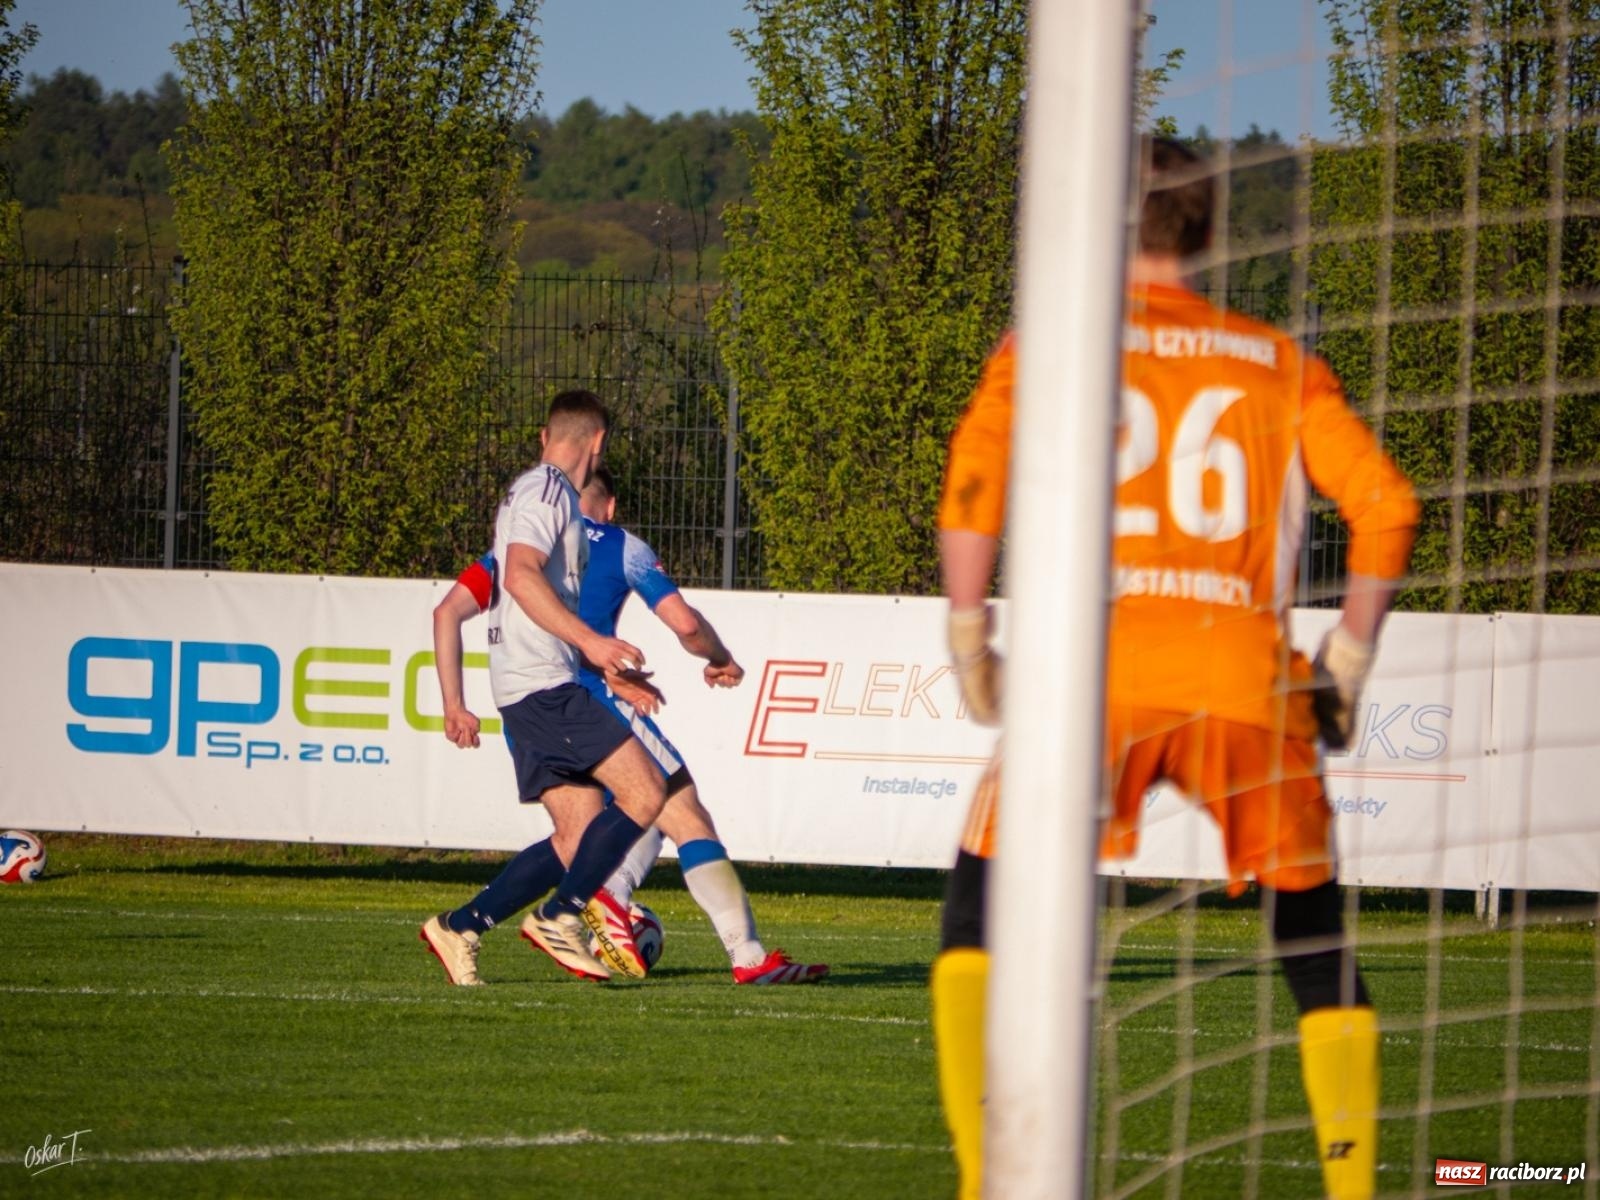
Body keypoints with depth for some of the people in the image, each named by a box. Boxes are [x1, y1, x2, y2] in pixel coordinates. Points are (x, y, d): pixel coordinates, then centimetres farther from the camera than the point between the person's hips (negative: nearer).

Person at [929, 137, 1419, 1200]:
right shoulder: (1279, 363, 17)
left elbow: (976, 468, -5)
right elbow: (1387, 503, 5)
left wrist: (968, 634, 2)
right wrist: (1347, 661, 12)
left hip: (1099, 668, -2)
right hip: (1250, 676, 2)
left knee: (983, 903, 13)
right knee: (1316, 940, 14)